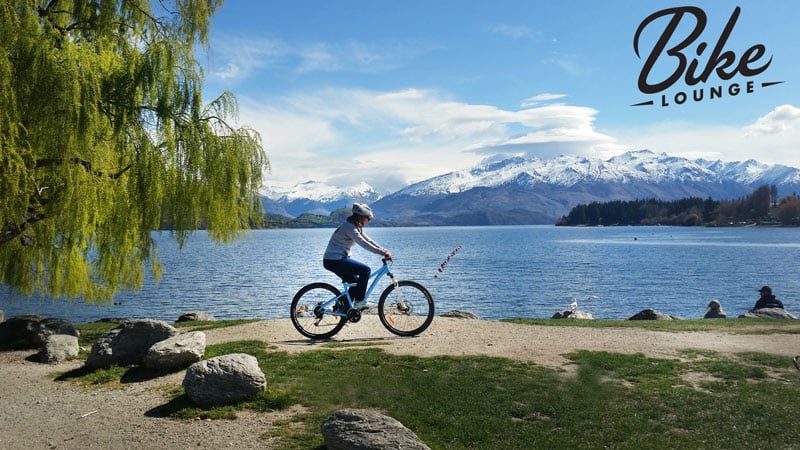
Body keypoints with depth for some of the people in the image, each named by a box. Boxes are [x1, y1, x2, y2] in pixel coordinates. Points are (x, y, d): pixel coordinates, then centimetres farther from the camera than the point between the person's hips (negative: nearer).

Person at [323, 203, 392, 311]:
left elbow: (368, 240, 14)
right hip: (334, 260, -10)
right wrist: (383, 253, -27)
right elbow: (364, 243, -27)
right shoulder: (349, 227, -18)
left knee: (356, 282, 14)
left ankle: (343, 307, 20)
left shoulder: (356, 227, 13)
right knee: (365, 270, -13)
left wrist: (384, 250, 5)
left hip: (336, 259, 10)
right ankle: (359, 301, -6)